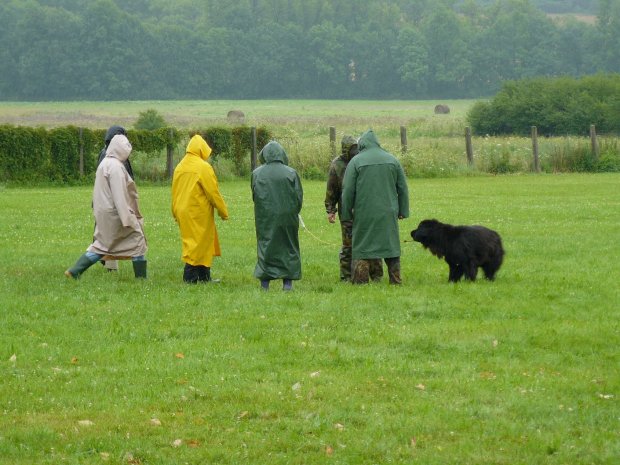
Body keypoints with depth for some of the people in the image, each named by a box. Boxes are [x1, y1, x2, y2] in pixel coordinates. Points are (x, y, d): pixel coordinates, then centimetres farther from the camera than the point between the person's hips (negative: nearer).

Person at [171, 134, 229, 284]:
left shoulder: (180, 167, 8)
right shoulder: (203, 167, -13)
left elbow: (175, 193, 13)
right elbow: (213, 193, -11)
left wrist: (176, 213, 21)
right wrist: (223, 211, -2)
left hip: (183, 213, 7)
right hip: (199, 213, -7)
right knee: (198, 243, -1)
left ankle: (204, 276, 17)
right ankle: (190, 276, -4)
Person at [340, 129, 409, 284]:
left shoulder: (355, 162, -4)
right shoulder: (392, 160, 7)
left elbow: (348, 191, -4)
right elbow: (402, 188, 9)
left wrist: (346, 214, 3)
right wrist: (403, 211, 15)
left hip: (364, 213, -3)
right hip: (388, 213, 3)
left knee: (362, 248, 3)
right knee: (391, 246, 9)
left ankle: (360, 281, 0)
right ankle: (395, 280, 9)